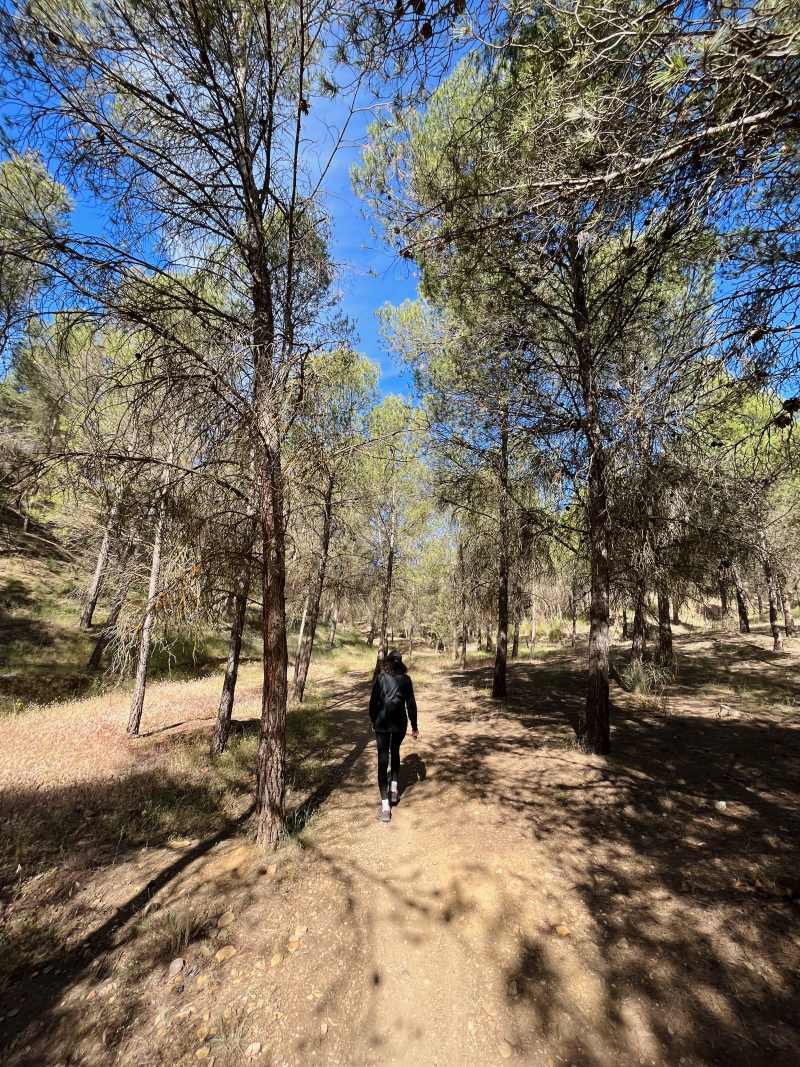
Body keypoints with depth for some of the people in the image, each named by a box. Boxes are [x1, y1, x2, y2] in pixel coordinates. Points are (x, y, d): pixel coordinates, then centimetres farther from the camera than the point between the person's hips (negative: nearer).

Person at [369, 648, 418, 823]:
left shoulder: (381, 677, -4)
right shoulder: (405, 679, -1)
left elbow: (373, 701, -2)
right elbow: (410, 703, 0)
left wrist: (373, 720, 12)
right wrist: (414, 726, 7)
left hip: (382, 723, -2)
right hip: (400, 723, 2)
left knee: (383, 758, 0)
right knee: (395, 752, 26)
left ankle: (385, 804, -4)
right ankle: (394, 788, 28)